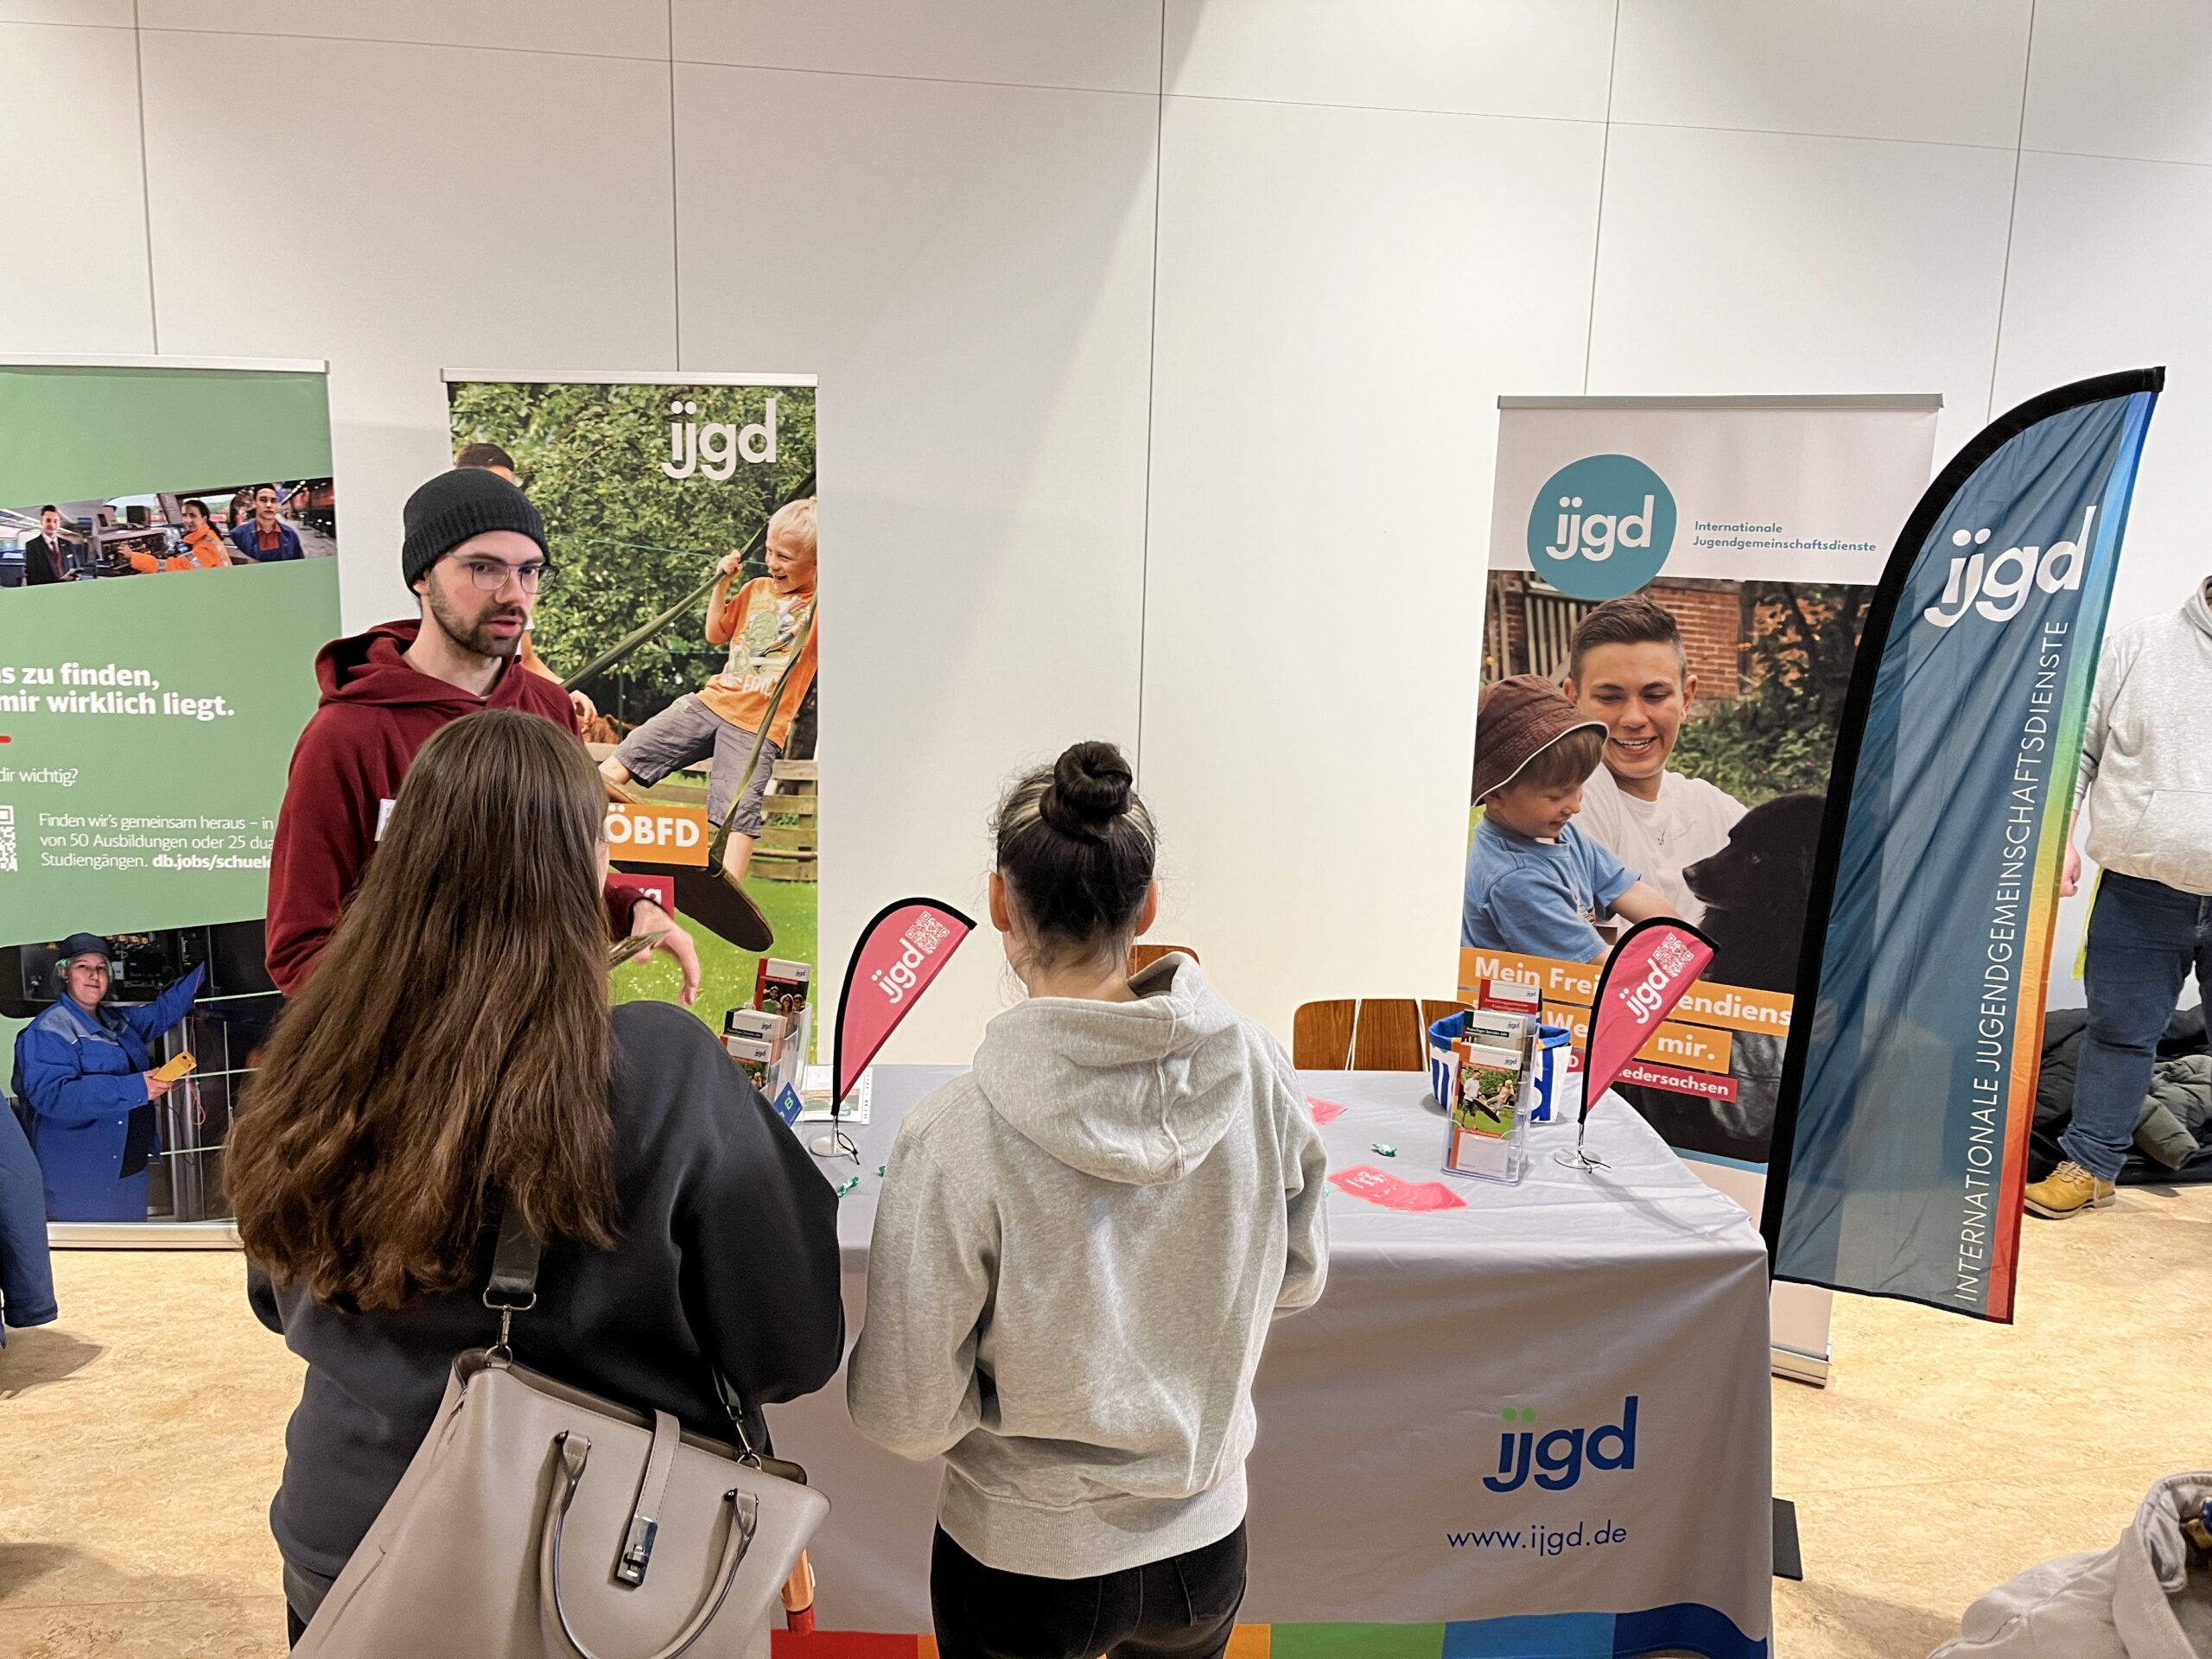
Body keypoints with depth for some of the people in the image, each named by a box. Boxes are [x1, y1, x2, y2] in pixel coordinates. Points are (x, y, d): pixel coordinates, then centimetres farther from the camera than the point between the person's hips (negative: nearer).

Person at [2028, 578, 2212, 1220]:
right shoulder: (2138, 647, 1)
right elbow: (2075, 746, 2)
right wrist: (2059, 835, -6)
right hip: (2140, 892, -1)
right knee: (2119, 1030, 10)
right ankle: (2091, 1166, 22)